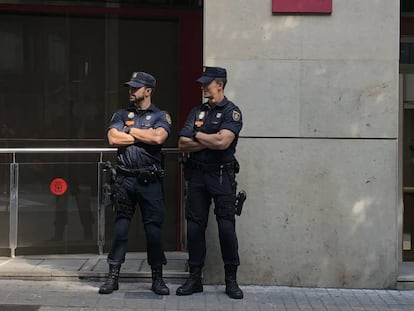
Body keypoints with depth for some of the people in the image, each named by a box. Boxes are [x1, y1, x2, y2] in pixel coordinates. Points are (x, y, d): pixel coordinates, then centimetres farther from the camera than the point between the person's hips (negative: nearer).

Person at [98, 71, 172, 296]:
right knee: (120, 227, 4)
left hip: (150, 181, -2)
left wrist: (130, 131, -5)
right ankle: (113, 276, 10)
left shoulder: (161, 116, 5)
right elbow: (113, 139, -5)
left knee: (153, 228, 1)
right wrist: (145, 135, -5)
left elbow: (158, 138, -15)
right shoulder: (121, 115, 12)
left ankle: (157, 278, 12)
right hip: (125, 179, 2)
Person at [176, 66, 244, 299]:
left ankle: (231, 280, 6)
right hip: (197, 175, 5)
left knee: (226, 227, -4)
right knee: (195, 226, 5)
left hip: (222, 175, -5)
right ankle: (195, 278, 13)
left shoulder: (231, 112, -3)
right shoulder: (197, 112, 13)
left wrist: (197, 135, -5)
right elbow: (183, 144, 4)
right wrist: (209, 141, -8)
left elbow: (222, 142, -19)